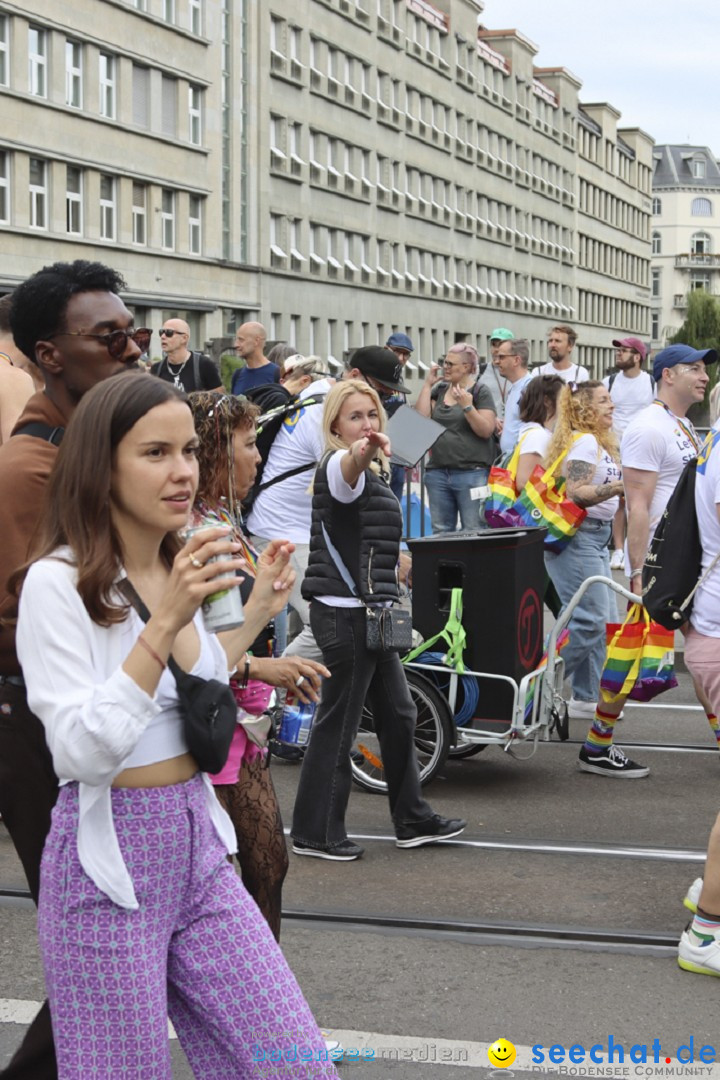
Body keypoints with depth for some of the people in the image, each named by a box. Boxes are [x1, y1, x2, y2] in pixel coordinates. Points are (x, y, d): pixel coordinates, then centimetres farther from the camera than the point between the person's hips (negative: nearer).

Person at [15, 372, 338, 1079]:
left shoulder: (182, 567, 8)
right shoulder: (57, 581, -14)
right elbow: (81, 753, -23)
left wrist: (255, 614, 15)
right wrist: (163, 623, -28)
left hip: (198, 847, 7)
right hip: (109, 861, -7)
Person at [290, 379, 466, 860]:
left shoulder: (372, 472, 18)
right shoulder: (338, 466, -13)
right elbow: (348, 464, -41)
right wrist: (363, 451, -61)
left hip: (369, 612, 10)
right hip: (344, 612, -10)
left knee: (398, 713, 15)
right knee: (339, 722, -4)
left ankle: (412, 820, 25)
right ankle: (315, 832, 5)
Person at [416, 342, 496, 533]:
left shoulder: (480, 392, -2)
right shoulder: (439, 390, 13)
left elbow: (486, 430, -10)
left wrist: (467, 406, -22)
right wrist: (427, 385, 2)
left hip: (471, 473, -5)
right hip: (438, 472, 5)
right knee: (441, 531, 9)